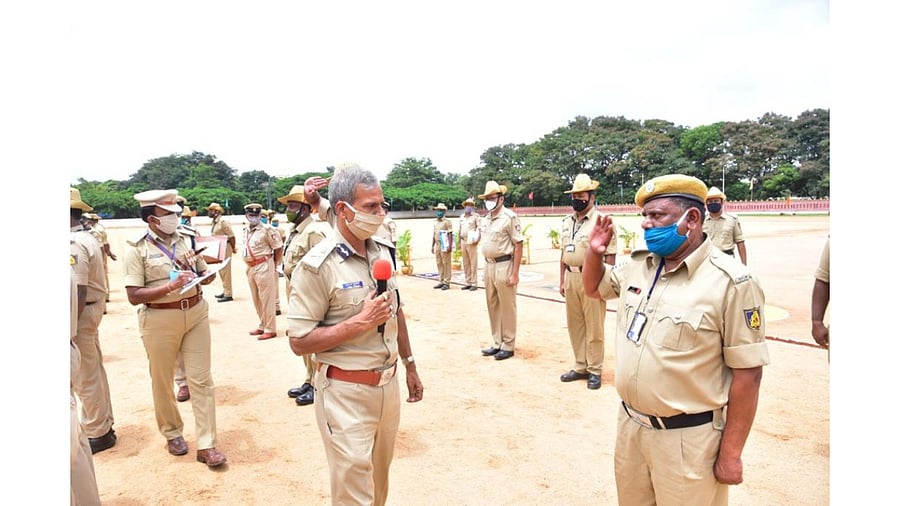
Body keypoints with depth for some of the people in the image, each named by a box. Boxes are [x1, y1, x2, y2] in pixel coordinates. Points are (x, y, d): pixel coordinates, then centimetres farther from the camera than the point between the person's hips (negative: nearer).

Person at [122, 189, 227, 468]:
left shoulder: (187, 239, 5)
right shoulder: (137, 248, -8)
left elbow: (205, 272, 13)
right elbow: (134, 296, -12)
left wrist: (205, 277, -11)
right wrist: (170, 286, -24)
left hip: (196, 313, 3)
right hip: (159, 319, -3)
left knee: (201, 380, 3)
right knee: (162, 381, 14)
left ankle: (206, 445, 11)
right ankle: (172, 433, 37)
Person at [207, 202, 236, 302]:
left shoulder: (223, 221, -16)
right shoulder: (214, 222, 12)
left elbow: (231, 236, -18)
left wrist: (233, 248, -14)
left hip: (225, 248, -9)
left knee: (225, 271, -6)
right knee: (221, 271, 15)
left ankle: (228, 294, 0)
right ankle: (225, 291, 27)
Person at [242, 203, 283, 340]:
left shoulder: (267, 229, -12)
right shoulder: (246, 231, 12)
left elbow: (278, 247, -11)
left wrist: (275, 264, -4)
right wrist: (249, 266, 16)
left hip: (263, 267, -8)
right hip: (250, 268, 8)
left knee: (267, 299, -3)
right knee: (256, 300, 16)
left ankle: (270, 329, 4)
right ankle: (262, 326, 28)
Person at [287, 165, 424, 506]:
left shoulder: (384, 250, 3)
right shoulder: (317, 265, -18)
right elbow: (299, 342, -17)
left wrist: (409, 365, 16)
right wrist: (361, 322, -23)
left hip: (389, 383, 6)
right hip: (346, 391, -6)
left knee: (380, 475, 23)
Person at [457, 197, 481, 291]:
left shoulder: (476, 216, -2)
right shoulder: (461, 217, 15)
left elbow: (479, 229, -8)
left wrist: (478, 239, -21)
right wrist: (459, 242, 15)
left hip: (472, 242, -6)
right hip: (463, 241, 6)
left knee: (473, 263, -5)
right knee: (465, 263, 9)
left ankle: (474, 284, -1)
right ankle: (468, 283, 17)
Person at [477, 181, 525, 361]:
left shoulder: (510, 217, -11)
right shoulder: (485, 219, 11)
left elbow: (518, 246, -12)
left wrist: (515, 273, -16)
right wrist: (487, 269, 15)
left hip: (504, 266, -8)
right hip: (489, 266, 8)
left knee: (507, 308, 2)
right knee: (493, 307, 14)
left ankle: (508, 346, 14)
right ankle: (498, 344, 26)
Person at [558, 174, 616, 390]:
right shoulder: (567, 222, 11)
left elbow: (610, 255, -10)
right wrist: (562, 280, 13)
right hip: (571, 278, 7)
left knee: (594, 327, 3)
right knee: (574, 325, 13)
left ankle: (595, 370, 16)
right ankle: (580, 367, 26)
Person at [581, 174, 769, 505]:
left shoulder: (730, 281, -18)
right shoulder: (636, 265, 1)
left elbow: (748, 372, -15)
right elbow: (594, 288, 19)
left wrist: (730, 455, -12)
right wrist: (594, 252, -1)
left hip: (687, 438, -6)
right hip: (629, 426, 6)